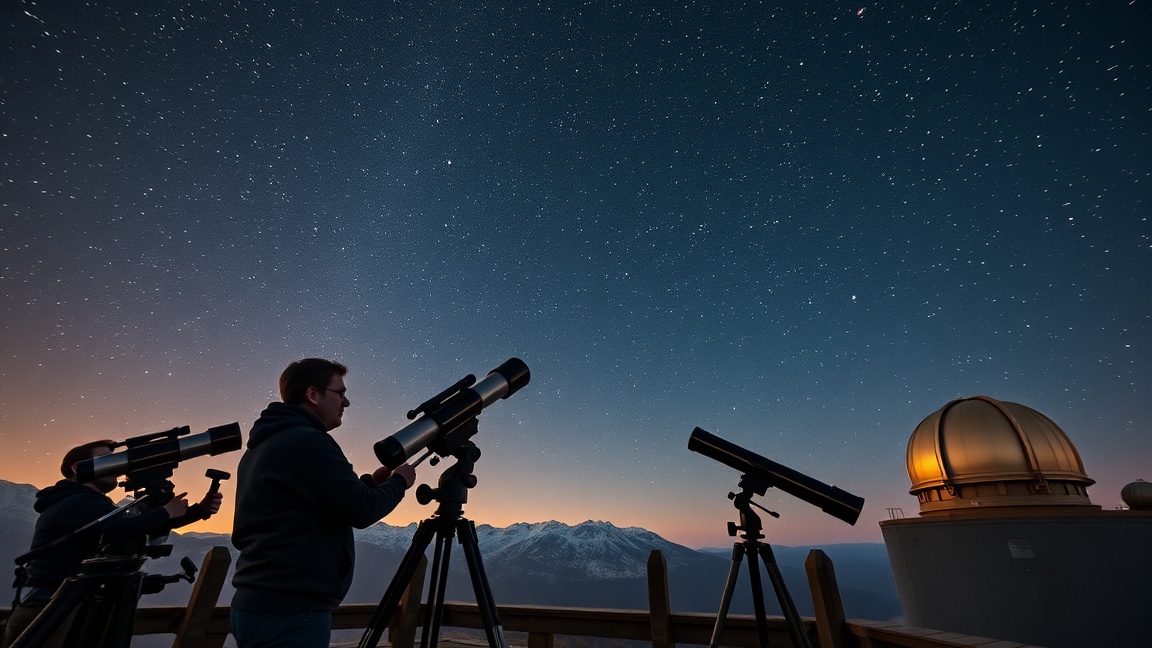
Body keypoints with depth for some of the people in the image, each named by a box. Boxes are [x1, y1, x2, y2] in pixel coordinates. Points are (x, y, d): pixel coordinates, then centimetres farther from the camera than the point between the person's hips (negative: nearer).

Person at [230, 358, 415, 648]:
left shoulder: (261, 445, 11)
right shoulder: (307, 442, -20)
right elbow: (362, 511, -20)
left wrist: (371, 481, 11)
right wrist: (399, 482, -1)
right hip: (290, 613, -10)